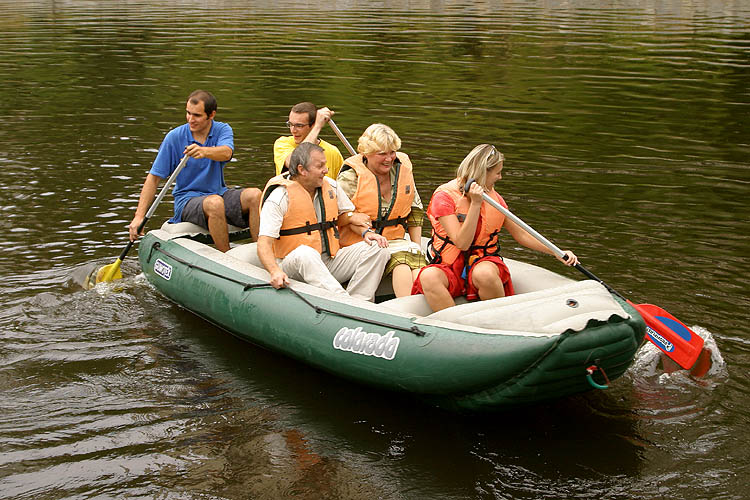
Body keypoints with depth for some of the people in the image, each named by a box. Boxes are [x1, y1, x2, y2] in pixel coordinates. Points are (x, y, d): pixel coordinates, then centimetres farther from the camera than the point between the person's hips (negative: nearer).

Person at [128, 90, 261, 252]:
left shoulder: (222, 130, 0)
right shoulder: (174, 137, -4)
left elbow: (226, 153, -24)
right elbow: (153, 178, -4)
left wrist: (204, 151, -49)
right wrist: (139, 216, -14)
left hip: (219, 193, 3)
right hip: (187, 200, -3)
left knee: (254, 195, -25)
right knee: (215, 203, -36)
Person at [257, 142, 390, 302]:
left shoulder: (331, 186, 8)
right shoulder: (279, 198, -12)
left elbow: (346, 214, 24)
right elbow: (264, 243, -20)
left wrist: (366, 232, 2)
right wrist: (275, 271, -39)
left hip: (330, 261, 6)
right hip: (294, 265, -6)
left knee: (377, 248, -11)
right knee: (305, 253, -40)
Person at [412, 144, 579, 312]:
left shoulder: (494, 197, 10)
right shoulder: (444, 196, -8)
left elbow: (520, 235, 18)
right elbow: (462, 243, -16)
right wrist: (475, 203, -20)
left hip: (483, 261, 3)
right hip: (449, 267, -3)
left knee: (484, 273, -36)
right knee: (429, 276, -37)